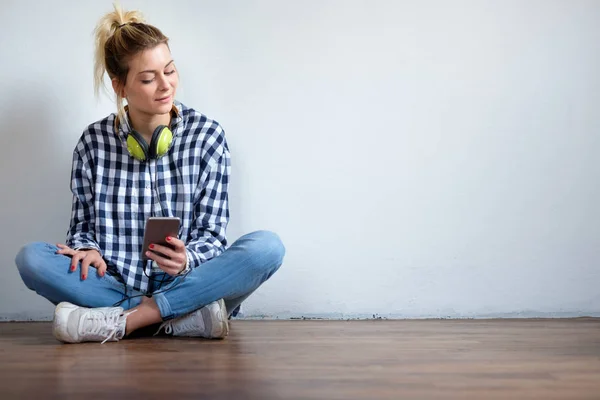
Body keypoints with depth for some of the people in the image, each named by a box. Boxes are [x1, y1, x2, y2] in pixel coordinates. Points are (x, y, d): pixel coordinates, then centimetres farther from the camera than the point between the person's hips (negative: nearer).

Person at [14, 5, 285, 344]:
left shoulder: (208, 136, 2)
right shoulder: (94, 141, 5)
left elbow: (212, 235, 0)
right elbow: (82, 224, 11)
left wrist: (185, 261, -23)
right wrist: (88, 248, -13)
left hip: (183, 283, -1)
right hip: (115, 285, 1)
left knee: (268, 246, -27)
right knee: (30, 258, -23)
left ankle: (121, 321, -27)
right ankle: (183, 317, -25)